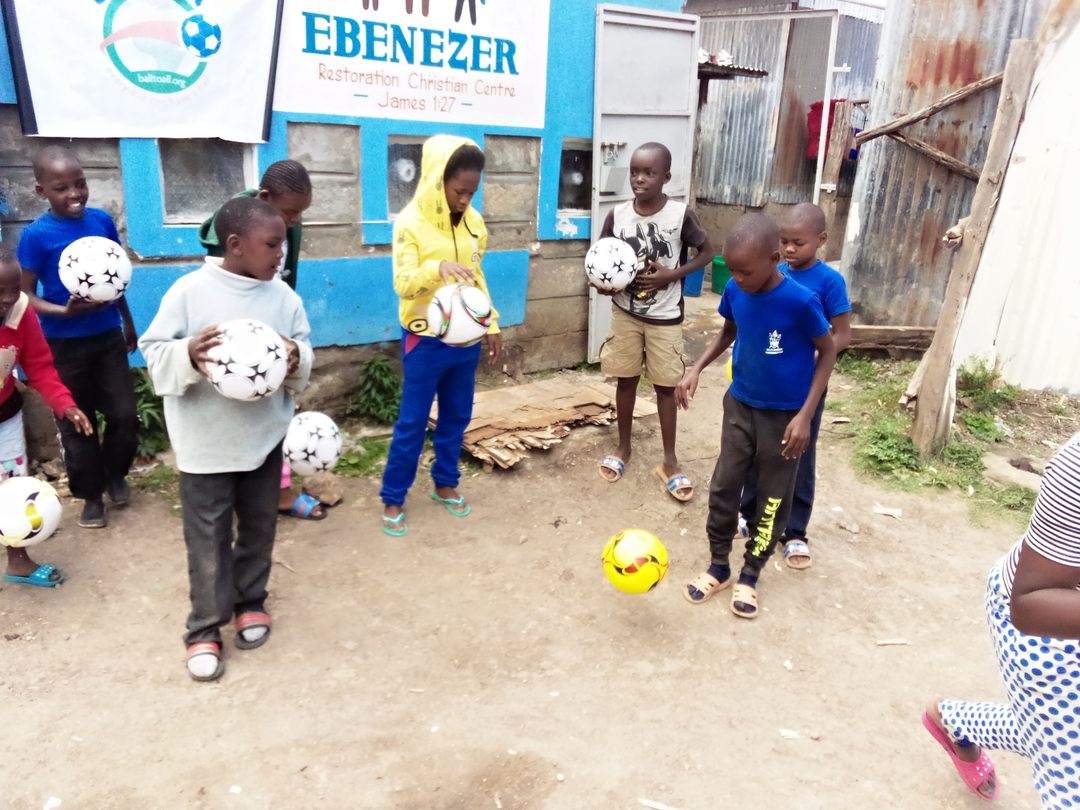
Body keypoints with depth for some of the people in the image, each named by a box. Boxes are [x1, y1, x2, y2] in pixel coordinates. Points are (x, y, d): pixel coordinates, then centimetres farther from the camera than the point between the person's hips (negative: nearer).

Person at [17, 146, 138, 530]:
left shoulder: (102, 221, -2)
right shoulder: (36, 235, -13)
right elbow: (24, 294, -9)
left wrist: (127, 321, 19)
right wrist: (64, 311, -27)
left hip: (108, 337, 3)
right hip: (64, 345, -3)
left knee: (125, 415, 5)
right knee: (75, 424, 9)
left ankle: (114, 474, 33)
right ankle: (91, 495, 27)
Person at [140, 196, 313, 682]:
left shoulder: (283, 296, -2)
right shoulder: (190, 291, -12)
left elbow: (305, 352, 5)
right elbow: (153, 351, -9)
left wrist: (297, 359, -18)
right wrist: (188, 355, -28)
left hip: (265, 435, 4)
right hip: (206, 440, -3)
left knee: (259, 526, 17)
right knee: (208, 537, 6)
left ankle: (250, 602, 38)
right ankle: (205, 627, 22)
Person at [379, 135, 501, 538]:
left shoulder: (474, 221, 5)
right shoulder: (411, 222, -13)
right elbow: (403, 285, -20)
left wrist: (491, 325, 11)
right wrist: (436, 268, -39)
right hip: (425, 339, -5)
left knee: (456, 417, 14)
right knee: (412, 422, 3)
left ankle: (445, 483, 33)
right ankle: (393, 499, 17)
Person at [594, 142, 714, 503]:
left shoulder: (681, 214, -14)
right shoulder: (617, 215, -8)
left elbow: (707, 251, -2)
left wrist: (673, 275, -17)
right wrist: (602, 283, -17)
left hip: (665, 316, -2)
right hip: (625, 312, 2)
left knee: (665, 387, 6)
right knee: (626, 379, 13)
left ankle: (670, 460, 19)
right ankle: (623, 447, 31)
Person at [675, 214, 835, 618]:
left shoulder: (800, 301, -25)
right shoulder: (734, 292, -10)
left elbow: (827, 352, -12)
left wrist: (805, 415, -16)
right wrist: (697, 368, -5)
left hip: (784, 415, -4)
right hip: (739, 406, 4)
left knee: (772, 498, 9)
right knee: (723, 487, 8)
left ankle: (750, 575, 27)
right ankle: (719, 567, 27)